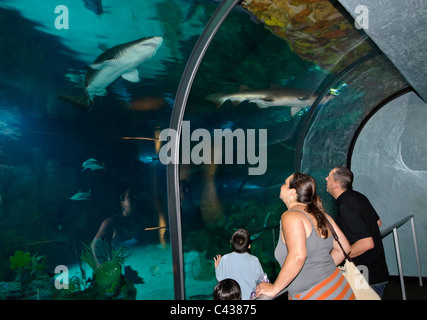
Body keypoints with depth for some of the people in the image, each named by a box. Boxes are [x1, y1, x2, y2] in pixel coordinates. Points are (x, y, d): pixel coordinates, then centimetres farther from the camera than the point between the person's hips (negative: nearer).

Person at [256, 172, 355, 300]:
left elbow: (297, 257, -31)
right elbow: (344, 249, 14)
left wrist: (274, 289, -21)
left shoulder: (291, 216, -18)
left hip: (316, 294, -8)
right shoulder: (322, 215, 6)